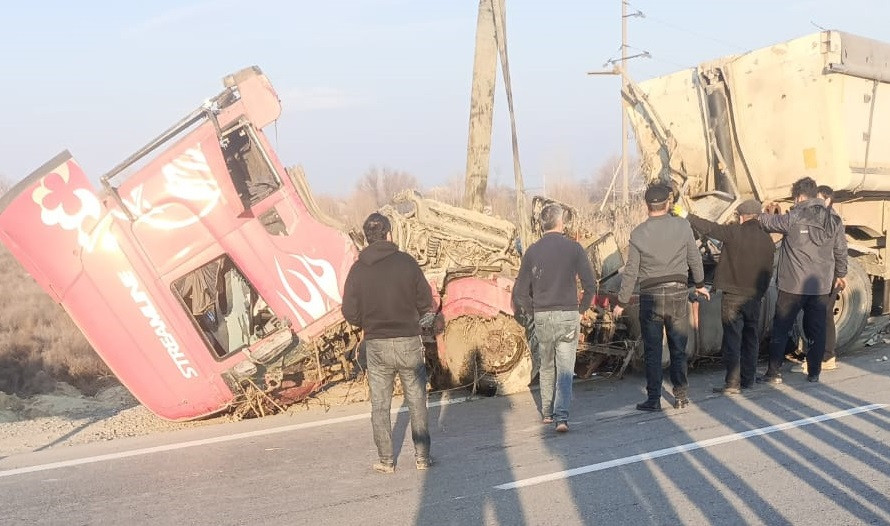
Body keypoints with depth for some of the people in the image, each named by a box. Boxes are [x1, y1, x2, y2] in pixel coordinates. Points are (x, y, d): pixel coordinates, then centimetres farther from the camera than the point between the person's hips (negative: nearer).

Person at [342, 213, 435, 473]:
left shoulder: (358, 269, -3)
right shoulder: (406, 262, -6)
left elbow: (350, 313, -3)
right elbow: (426, 302, -4)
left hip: (376, 345, 1)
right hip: (408, 342, -1)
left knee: (380, 406, 10)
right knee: (417, 402, 11)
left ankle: (386, 460, 14)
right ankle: (422, 456, 15)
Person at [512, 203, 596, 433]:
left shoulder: (532, 251, 1)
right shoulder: (573, 248, -4)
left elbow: (520, 292, 4)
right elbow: (590, 285, -5)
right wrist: (582, 308, 10)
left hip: (542, 317, 2)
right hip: (568, 314, -2)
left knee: (546, 366, 18)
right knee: (565, 369, 0)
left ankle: (547, 412, 25)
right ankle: (561, 417, -11)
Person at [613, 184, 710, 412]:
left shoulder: (638, 233, -6)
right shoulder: (682, 226, -3)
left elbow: (631, 271, -4)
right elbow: (694, 258, 7)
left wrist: (621, 302, 5)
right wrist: (699, 284, 23)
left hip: (651, 295, -1)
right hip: (678, 292, 1)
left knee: (652, 350, 4)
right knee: (678, 348, 11)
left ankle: (654, 399, 5)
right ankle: (681, 395, 15)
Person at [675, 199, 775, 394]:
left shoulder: (734, 232, -11)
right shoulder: (768, 240, 5)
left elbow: (708, 228, -9)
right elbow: (768, 272, 11)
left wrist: (686, 215, 0)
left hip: (733, 295, -5)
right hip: (755, 297, 5)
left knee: (732, 339, -4)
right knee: (751, 338, 14)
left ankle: (732, 383, -7)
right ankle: (748, 380, 20)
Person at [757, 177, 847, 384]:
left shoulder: (793, 219, -13)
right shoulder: (833, 220, 3)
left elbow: (768, 221, 1)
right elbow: (841, 251, 12)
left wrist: (756, 215, 23)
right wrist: (840, 274, 26)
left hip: (793, 285, -5)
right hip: (821, 286, 5)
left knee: (780, 330, 4)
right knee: (817, 330, 13)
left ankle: (774, 373, 4)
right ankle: (814, 373, 18)